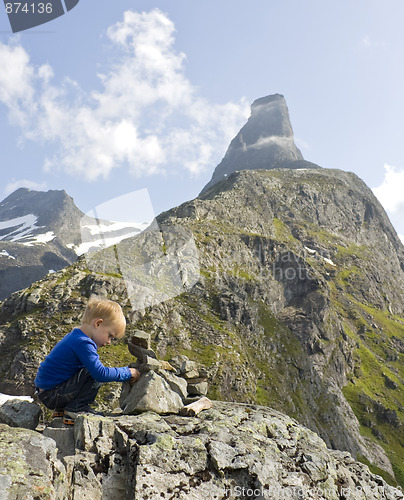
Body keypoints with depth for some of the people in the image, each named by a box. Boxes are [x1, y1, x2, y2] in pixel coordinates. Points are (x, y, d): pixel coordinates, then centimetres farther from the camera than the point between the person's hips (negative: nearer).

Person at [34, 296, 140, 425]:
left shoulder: (75, 337, 11)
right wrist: (128, 372, -14)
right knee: (95, 375, -21)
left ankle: (61, 409, 16)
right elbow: (100, 374, -27)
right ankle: (75, 409, -8)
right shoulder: (83, 343, -22)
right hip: (50, 395, -10)